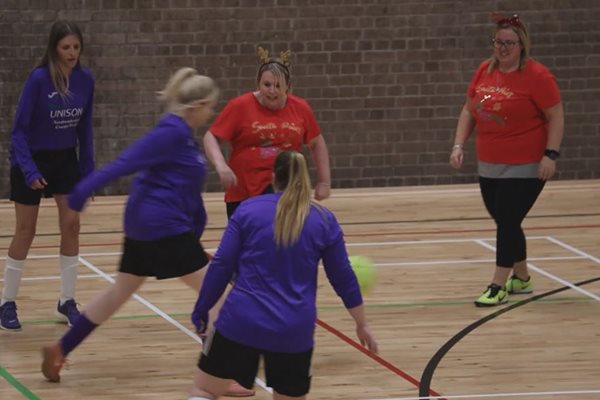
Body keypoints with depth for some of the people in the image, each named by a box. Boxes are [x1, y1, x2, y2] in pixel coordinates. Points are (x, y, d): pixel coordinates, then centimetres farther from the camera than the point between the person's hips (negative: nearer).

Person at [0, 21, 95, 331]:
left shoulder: (85, 79, -8)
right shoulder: (38, 79, -23)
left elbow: (85, 127, 3)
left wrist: (88, 171, 3)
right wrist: (29, 171, -28)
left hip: (65, 159, 4)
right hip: (33, 160, -4)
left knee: (71, 225, -3)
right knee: (25, 232, 2)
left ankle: (67, 302, 7)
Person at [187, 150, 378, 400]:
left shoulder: (249, 209, 2)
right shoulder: (324, 220, 5)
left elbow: (221, 265, 0)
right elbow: (343, 278, 10)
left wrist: (201, 310, 9)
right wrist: (361, 324, 22)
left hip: (241, 321, -1)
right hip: (294, 330, 1)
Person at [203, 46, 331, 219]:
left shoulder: (300, 108, 3)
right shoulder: (240, 106, -5)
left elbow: (317, 144, 18)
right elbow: (210, 137, -5)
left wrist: (324, 181, 16)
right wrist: (220, 165, -22)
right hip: (242, 194, -1)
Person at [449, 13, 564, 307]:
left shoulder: (536, 76, -13)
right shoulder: (484, 71, 5)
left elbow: (556, 117, -12)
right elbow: (468, 110, 14)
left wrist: (550, 154, -20)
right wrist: (459, 145, 4)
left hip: (525, 168, -6)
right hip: (489, 166, 6)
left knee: (507, 222, -9)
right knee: (505, 222, 12)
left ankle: (498, 287, -2)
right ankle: (521, 278, 28)